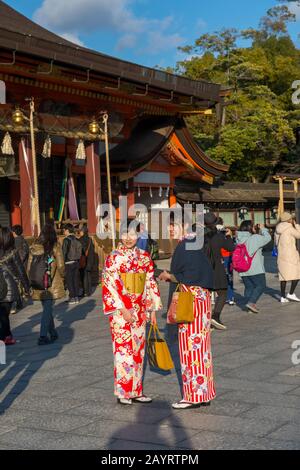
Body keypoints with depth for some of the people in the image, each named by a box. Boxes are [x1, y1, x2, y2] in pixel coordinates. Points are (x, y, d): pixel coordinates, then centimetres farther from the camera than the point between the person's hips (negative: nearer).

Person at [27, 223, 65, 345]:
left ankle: (53, 333, 26)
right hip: (52, 283, -4)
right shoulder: (55, 246, -8)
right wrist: (62, 276, 11)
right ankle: (43, 336, -5)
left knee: (46, 308, 16)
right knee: (48, 309, 0)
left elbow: (29, 267, 4)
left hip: (38, 284, 4)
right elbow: (60, 265, -7)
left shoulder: (33, 247, 2)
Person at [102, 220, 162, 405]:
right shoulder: (113, 258, -8)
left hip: (139, 310, 5)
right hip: (120, 311, -5)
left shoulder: (144, 257, 7)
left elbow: (151, 284, 11)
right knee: (123, 350, -3)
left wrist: (152, 309, 8)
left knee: (138, 349, 9)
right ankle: (123, 392, 6)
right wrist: (123, 310, -15)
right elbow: (110, 286, -11)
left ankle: (136, 390, 18)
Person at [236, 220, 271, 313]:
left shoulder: (239, 239, 6)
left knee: (248, 287, 13)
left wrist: (257, 231, 13)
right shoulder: (255, 238, -14)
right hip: (255, 269, -7)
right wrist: (263, 229, 8)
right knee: (261, 286, 4)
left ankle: (250, 307, 14)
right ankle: (251, 302, -9)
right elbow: (267, 238, -6)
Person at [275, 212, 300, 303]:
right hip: (291, 254, -7)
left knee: (284, 276, 8)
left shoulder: (277, 230, 10)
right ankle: (291, 294, -8)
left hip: (281, 255, 7)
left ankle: (283, 297, 5)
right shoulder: (290, 228, -12)